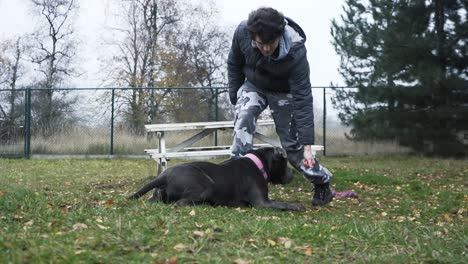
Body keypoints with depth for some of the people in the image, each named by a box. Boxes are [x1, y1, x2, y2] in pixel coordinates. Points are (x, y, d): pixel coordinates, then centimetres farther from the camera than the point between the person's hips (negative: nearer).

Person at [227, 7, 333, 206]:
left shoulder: (295, 53, -38)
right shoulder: (242, 32, -30)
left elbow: (303, 100, -35)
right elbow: (234, 64, -6)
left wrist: (307, 146, -36)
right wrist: (235, 96, -1)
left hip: (283, 91, -3)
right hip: (253, 85, 3)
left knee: (292, 142, -4)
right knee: (244, 118, -26)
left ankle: (322, 183, 17)